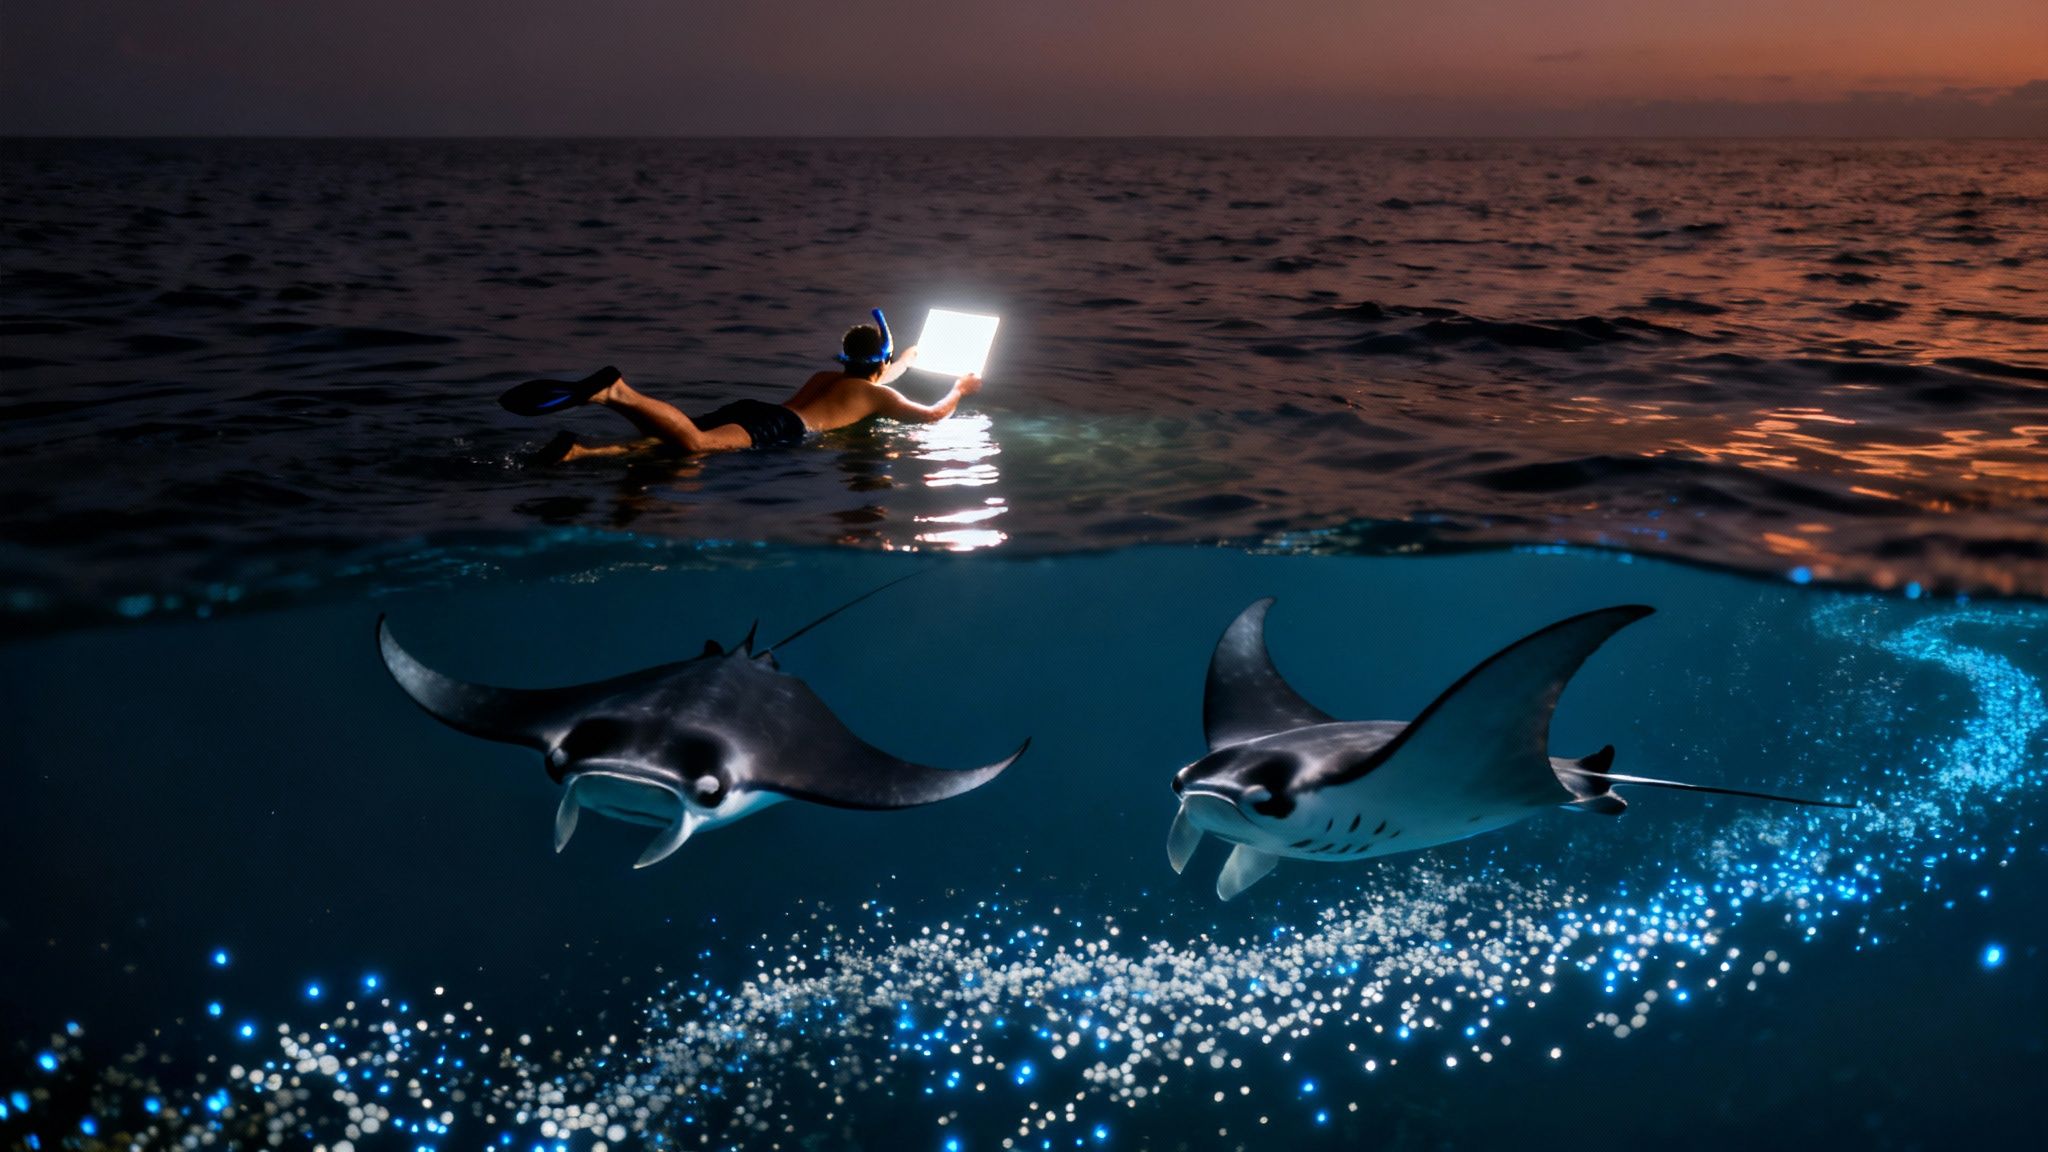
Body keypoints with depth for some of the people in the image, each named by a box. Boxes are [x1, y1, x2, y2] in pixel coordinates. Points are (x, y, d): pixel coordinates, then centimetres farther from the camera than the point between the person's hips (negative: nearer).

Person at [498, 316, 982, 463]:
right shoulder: (876, 394, 20)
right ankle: (615, 392, -53)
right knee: (694, 443, -33)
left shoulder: (827, 378, 41)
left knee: (663, 441, -15)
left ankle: (579, 452, -38)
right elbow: (930, 416, 21)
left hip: (746, 410, 7)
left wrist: (904, 362, 78)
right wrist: (959, 391, 42)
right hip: (778, 428, -7)